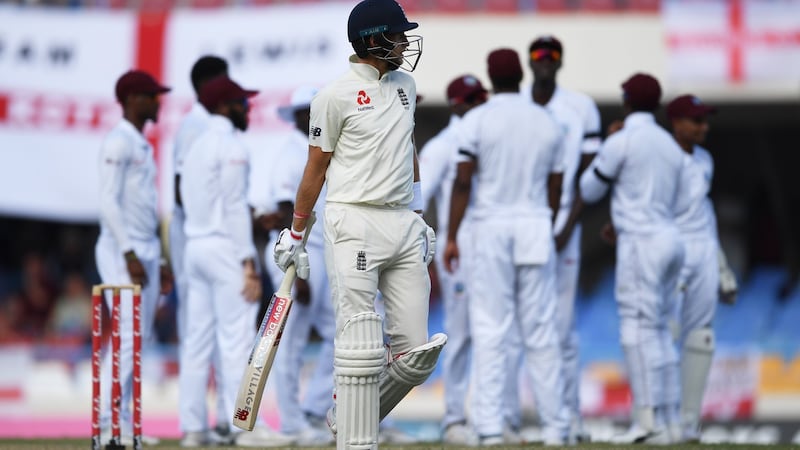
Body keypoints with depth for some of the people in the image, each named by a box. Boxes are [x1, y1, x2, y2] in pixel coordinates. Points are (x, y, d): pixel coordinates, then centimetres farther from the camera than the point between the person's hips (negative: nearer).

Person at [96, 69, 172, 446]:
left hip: (145, 252, 9)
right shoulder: (118, 142, -10)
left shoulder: (142, 146, 20)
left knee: (140, 337, 6)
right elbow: (109, 202, -17)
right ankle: (109, 424, -13)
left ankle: (124, 423, 8)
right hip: (122, 251, -9)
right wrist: (130, 255, -22)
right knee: (129, 335, -14)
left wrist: (157, 263, 21)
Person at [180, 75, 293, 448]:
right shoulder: (230, 145, -9)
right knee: (237, 337, -9)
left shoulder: (196, 147, 17)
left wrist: (255, 219, 17)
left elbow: (190, 204, 15)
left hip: (195, 246, 9)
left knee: (199, 338, 8)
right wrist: (248, 263, -16)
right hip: (224, 246, -9)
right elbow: (234, 206, -15)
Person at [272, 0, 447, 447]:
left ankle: (349, 413, 21)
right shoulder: (336, 96, -6)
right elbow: (316, 167, 0)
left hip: (404, 225, 7)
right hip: (354, 225, -6)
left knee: (417, 353, 2)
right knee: (362, 348, -10)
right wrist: (295, 234, 5)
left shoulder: (405, 84, 14)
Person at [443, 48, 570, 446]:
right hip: (535, 228, 3)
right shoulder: (548, 123, 6)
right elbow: (555, 189, 11)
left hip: (490, 230, -3)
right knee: (541, 331, 7)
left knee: (489, 331, -2)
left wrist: (451, 237, -6)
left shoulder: (477, 120, -5)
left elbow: (463, 182, -10)